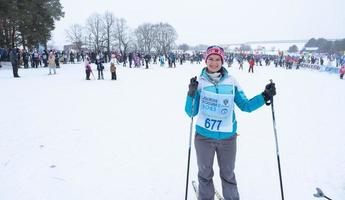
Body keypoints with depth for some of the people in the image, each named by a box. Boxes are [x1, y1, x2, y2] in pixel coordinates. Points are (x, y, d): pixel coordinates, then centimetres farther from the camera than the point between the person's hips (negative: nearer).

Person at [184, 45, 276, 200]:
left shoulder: (231, 81, -3)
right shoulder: (200, 82, -7)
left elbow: (245, 106, 1)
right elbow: (191, 113, -7)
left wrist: (265, 96, -11)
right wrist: (191, 94, -23)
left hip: (228, 137, 1)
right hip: (204, 137, 0)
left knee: (228, 174, 20)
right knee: (205, 174, 20)